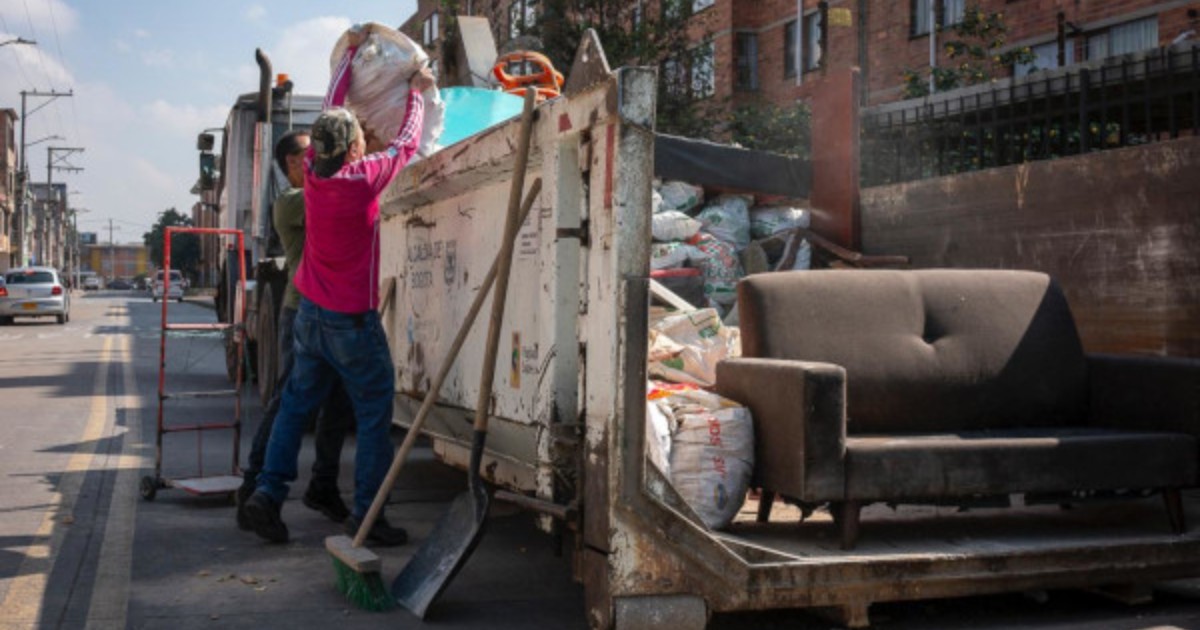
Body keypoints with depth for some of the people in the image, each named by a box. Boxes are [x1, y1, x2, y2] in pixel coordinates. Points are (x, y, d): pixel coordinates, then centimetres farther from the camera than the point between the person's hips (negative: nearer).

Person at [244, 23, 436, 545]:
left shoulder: (313, 172, -3)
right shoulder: (364, 178, -17)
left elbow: (331, 110, 11)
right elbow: (407, 142, -1)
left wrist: (350, 52, 22)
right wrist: (417, 92, 14)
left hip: (311, 314, 6)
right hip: (353, 321, -6)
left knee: (296, 404, 15)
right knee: (374, 414, 1)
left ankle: (268, 492, 10)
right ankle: (366, 515, 2)